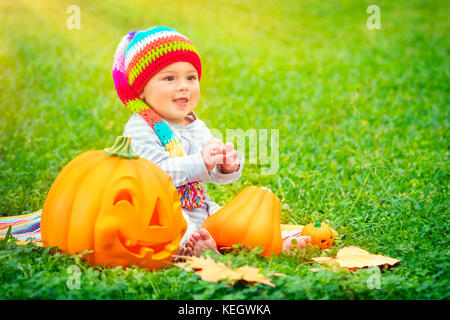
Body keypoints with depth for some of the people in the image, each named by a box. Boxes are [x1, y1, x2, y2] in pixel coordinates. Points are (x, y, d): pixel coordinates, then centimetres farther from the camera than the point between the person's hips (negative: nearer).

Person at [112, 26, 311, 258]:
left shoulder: (197, 127, 15)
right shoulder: (140, 129, -11)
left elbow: (217, 176, 14)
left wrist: (229, 166, -11)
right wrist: (200, 163, -33)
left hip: (200, 211, 9)